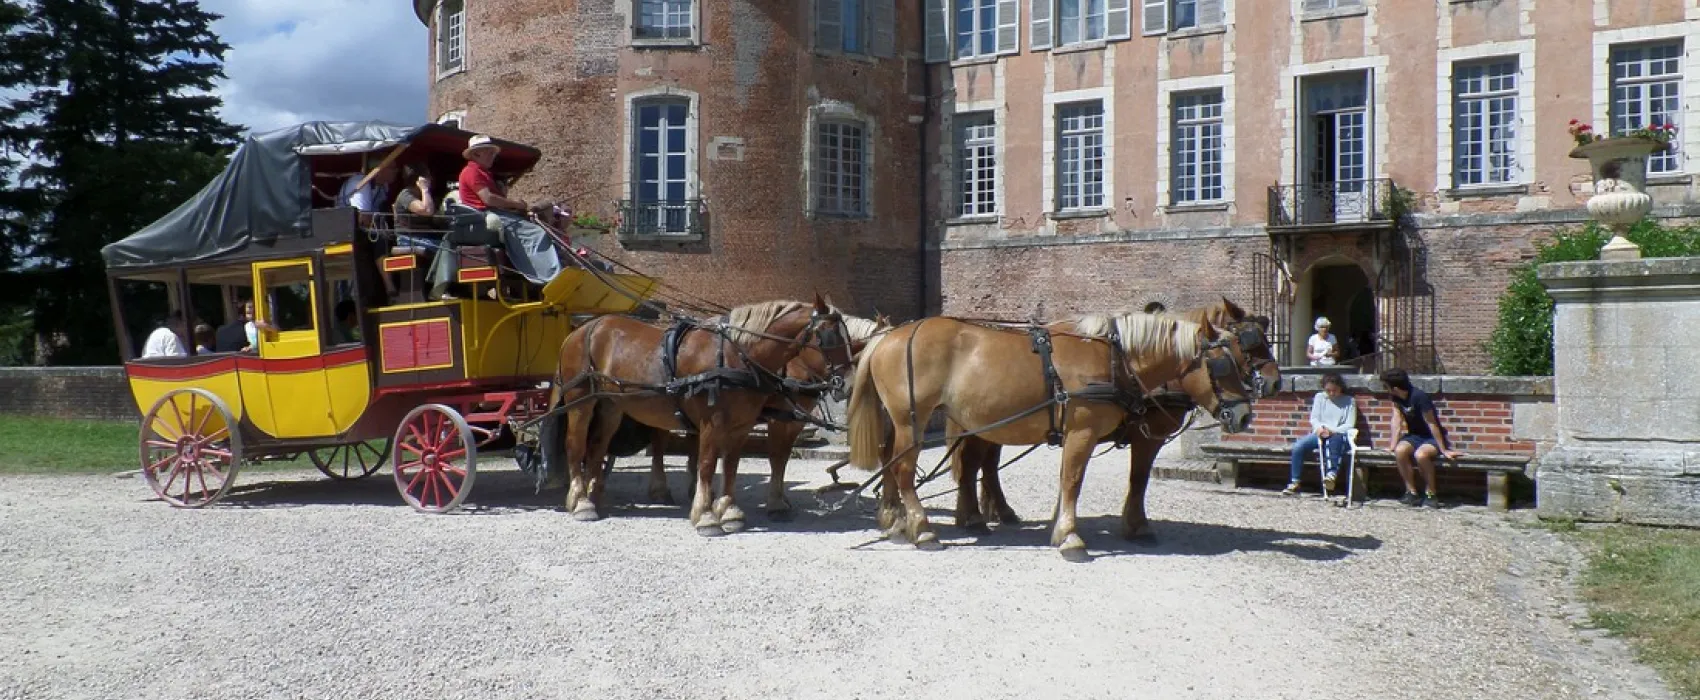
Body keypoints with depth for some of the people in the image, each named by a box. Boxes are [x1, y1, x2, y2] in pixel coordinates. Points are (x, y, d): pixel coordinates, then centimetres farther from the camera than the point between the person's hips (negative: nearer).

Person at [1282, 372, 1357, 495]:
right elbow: (1314, 418, 9)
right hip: (1320, 434, 3)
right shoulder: (1319, 397, 15)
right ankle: (1294, 482, -18)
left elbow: (1349, 425, -1)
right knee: (1298, 446, -24)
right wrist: (1319, 428, -15)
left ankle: (1332, 474, -55)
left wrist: (1332, 431, -18)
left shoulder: (1349, 401, 8)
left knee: (1335, 439, -42)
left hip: (1339, 435, -3)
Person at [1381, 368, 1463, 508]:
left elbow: (1432, 424, -23)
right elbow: (1397, 419, -3)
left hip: (1432, 438, -6)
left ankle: (1430, 495, -20)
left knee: (1420, 454, -37)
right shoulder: (1396, 397, -4)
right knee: (1400, 450, -27)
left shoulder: (1419, 397, -25)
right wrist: (1392, 445, -11)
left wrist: (1444, 450, -20)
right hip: (1414, 436, 6)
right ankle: (1412, 493, -18)